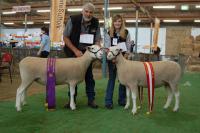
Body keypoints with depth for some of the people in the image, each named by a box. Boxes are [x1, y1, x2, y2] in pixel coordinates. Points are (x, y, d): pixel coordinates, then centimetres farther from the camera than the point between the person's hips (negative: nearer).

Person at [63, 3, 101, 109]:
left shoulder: (95, 23, -9)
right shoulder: (73, 20, -16)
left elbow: (97, 40, -1)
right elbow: (65, 37, -11)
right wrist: (75, 50, -18)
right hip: (73, 52, -2)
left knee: (89, 76, 3)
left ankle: (91, 99, 13)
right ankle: (72, 99, 15)